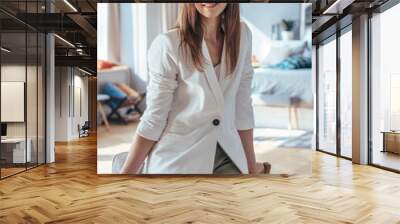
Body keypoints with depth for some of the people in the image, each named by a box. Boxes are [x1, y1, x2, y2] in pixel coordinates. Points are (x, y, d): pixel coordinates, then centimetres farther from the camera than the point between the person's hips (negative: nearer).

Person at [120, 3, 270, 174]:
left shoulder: (242, 35, -2)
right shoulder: (168, 44, -16)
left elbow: (243, 105, 3)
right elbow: (154, 117, -11)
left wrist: (251, 165, 8)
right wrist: (126, 172, -8)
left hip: (226, 158, 4)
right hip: (177, 159, -3)